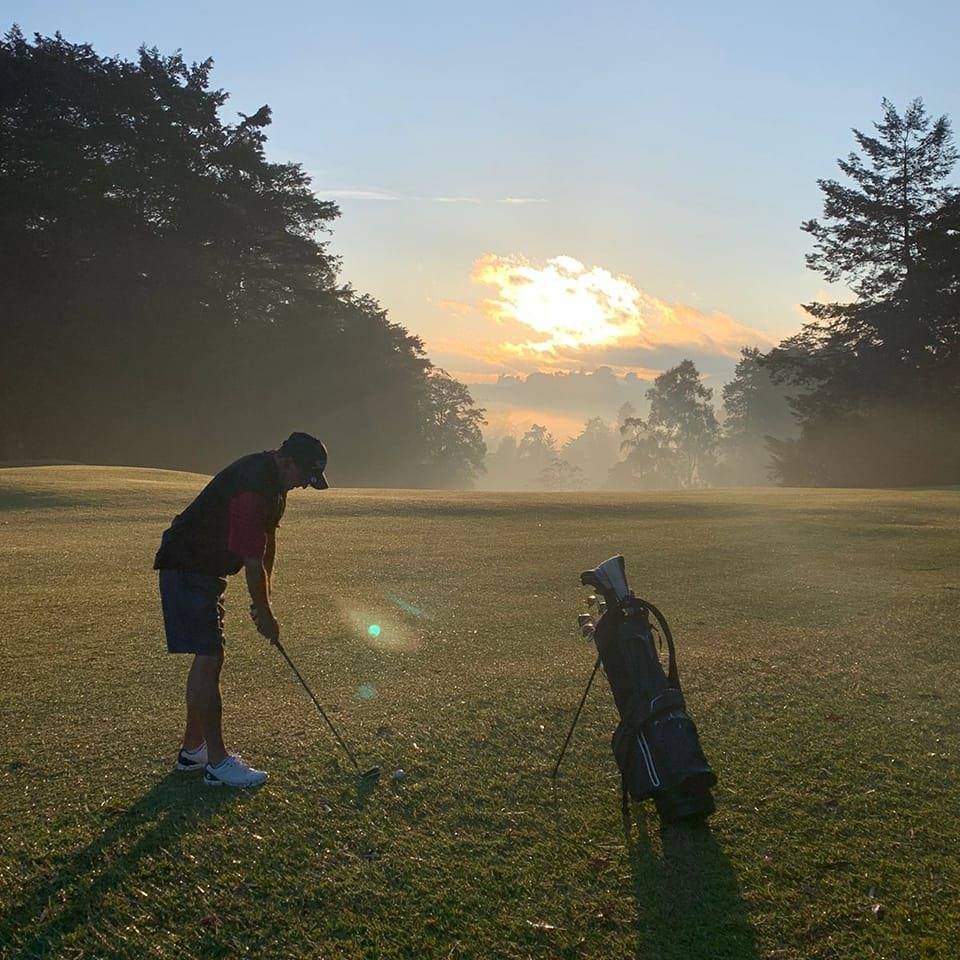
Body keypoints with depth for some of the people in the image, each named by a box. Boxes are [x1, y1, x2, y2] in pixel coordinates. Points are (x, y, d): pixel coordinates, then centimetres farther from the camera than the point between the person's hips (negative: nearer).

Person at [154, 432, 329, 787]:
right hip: (187, 569, -11)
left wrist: (263, 598, 14)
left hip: (206, 569, 11)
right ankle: (217, 763, -3)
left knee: (207, 658, 14)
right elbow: (253, 562, -24)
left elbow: (267, 540, 15)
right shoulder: (252, 488, -28)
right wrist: (265, 615, -13)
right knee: (208, 660, -9)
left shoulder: (273, 480, 6)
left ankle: (193, 749, 25)